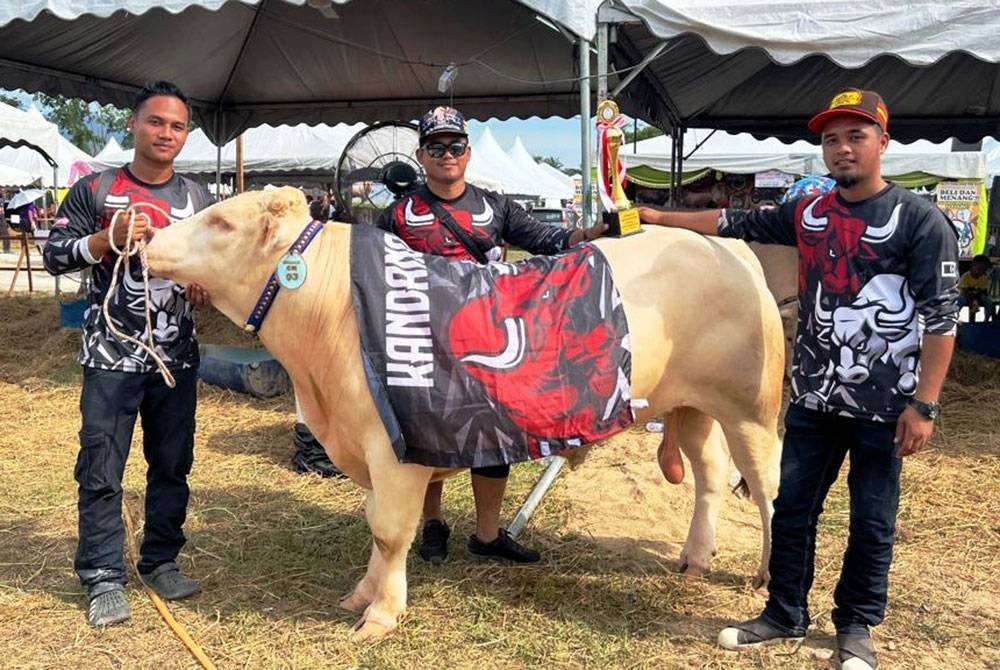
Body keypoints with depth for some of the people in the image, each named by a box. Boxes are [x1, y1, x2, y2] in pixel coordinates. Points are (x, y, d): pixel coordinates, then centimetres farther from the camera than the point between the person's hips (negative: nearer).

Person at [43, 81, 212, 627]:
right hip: (111, 355, -3)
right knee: (101, 469, -2)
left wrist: (208, 284, -3)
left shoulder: (198, 198, 10)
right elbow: (53, 254, -1)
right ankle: (104, 578, 9)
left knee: (172, 464, 10)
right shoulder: (95, 189, 1)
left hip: (177, 355, 3)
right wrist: (108, 239, -16)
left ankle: (161, 561, 24)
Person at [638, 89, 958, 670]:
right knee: (792, 510, 11)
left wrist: (924, 405, -15)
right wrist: (652, 216, 12)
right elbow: (731, 223, 13)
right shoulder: (807, 214, 5)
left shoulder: (920, 220, -9)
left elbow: (941, 317, -11)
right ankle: (785, 615, 27)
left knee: (872, 524, 8)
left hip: (884, 405, -4)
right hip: (814, 399, 5)